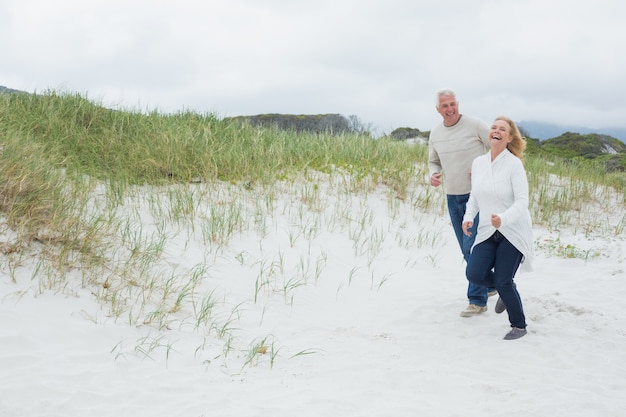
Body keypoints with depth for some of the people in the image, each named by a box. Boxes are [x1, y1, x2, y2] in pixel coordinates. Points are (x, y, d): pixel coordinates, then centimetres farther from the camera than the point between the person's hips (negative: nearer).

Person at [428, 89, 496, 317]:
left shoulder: (475, 125, -11)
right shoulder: (435, 133, 5)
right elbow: (433, 161, 19)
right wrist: (433, 175, -3)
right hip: (452, 197, 6)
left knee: (472, 246, -12)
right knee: (467, 249, 14)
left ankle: (477, 300, -4)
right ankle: (489, 284, 35)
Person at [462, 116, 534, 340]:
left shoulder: (514, 164, -14)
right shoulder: (478, 163, 2)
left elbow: (522, 201, -18)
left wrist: (503, 219, -35)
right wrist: (468, 217, -5)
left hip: (513, 232, -5)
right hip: (488, 232, 5)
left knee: (503, 281, -6)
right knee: (474, 274, -7)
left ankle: (519, 326, 19)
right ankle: (506, 290, 26)